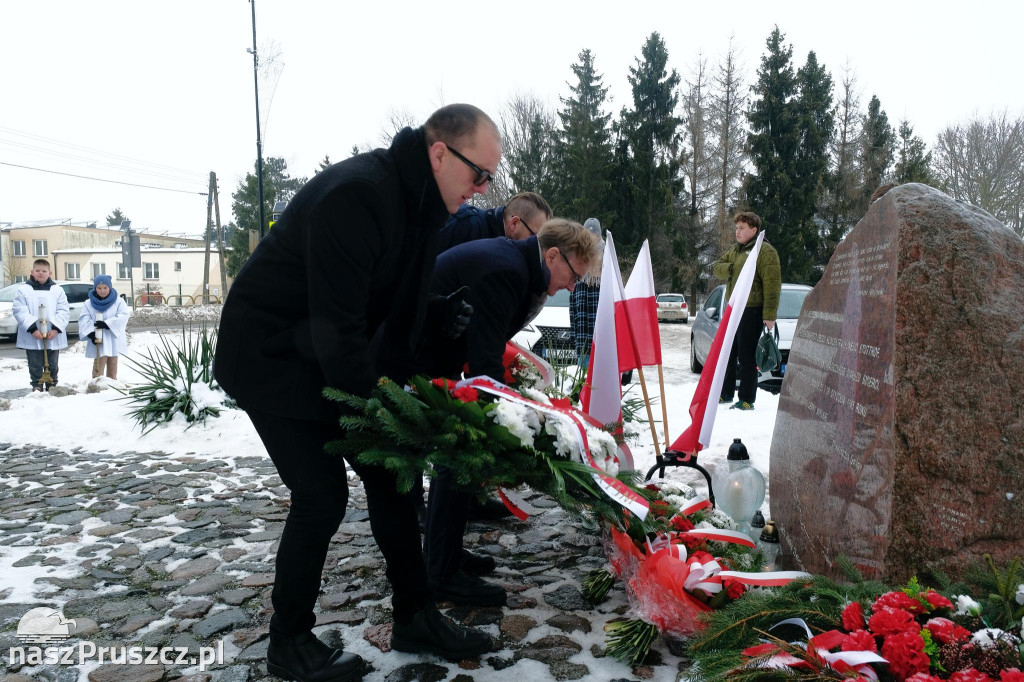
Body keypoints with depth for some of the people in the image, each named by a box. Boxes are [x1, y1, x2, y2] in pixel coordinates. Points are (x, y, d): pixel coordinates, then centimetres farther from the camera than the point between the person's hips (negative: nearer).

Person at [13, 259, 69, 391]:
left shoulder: (58, 290, 4)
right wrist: (32, 329, -16)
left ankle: (52, 386, 22)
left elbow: (64, 311, 0)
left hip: (53, 337, 1)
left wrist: (56, 328, -13)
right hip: (32, 337, -1)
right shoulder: (23, 290, 1)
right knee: (35, 365, 5)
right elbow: (19, 311, -6)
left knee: (52, 365, 12)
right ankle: (37, 387, 14)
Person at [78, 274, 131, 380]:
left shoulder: (118, 301, 2)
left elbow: (124, 315, -12)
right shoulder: (88, 304, 4)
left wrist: (106, 323, -21)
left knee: (112, 365, 11)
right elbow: (84, 320, -5)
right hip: (97, 340, -1)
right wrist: (91, 333, -21)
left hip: (113, 339, 1)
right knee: (99, 366, -9)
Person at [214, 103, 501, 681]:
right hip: (270, 357, -9)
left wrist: (440, 314, -6)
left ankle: (415, 618, 19)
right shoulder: (357, 195, -29)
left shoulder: (422, 204, 2)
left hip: (333, 360, 9)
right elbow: (337, 322, -30)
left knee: (390, 475, 6)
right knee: (322, 495, -9)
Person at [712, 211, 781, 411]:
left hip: (752, 310, -8)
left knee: (746, 356, -4)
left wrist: (770, 315, -20)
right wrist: (731, 268, -9)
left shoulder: (765, 251, -11)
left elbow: (772, 285, -16)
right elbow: (716, 267, 13)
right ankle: (726, 393, 26)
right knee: (727, 353, 14)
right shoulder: (734, 250, 16)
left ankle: (747, 400, 5)